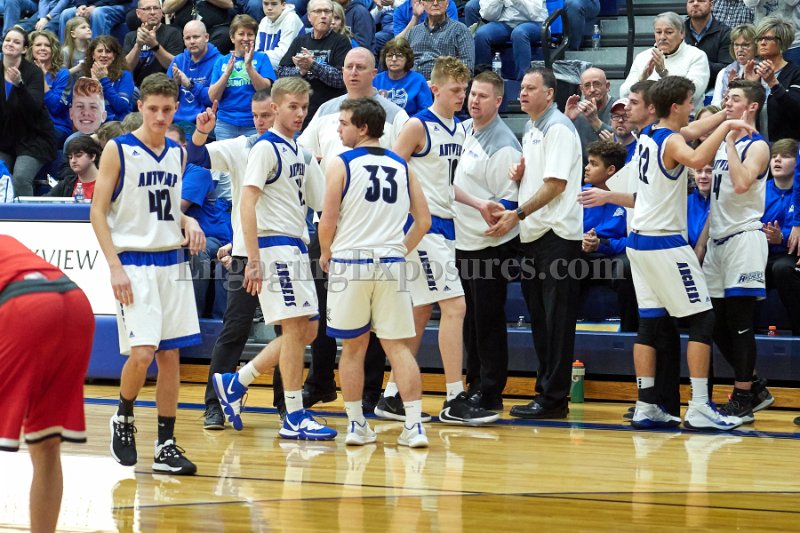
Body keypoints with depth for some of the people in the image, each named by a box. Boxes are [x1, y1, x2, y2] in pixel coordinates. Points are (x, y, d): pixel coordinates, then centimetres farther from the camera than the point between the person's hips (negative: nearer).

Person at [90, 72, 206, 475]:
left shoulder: (176, 153, 11)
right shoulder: (117, 150, -6)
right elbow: (98, 213, -7)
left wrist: (188, 223, 2)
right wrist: (115, 266, -15)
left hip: (172, 262, 6)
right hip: (134, 264, -5)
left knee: (170, 355, 3)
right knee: (141, 352, -16)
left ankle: (166, 446, 8)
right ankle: (123, 419, 11)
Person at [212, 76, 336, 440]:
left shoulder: (300, 152, 16)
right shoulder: (266, 148, -9)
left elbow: (320, 200, 25)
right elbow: (247, 203, -17)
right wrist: (253, 260, -21)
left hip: (296, 247, 9)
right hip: (275, 246, -9)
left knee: (306, 330, 11)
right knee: (295, 328, -8)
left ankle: (235, 383, 20)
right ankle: (294, 417, -3)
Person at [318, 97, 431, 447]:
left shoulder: (341, 165, -4)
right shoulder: (401, 166, 9)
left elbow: (327, 222, -7)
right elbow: (423, 221, 9)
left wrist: (326, 254, 10)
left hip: (350, 261, -3)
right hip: (391, 264, 3)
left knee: (354, 346, 9)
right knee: (398, 346, 5)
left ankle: (356, 425, 12)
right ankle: (414, 425, -4)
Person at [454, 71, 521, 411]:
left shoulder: (503, 146, -15)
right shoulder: (463, 130, 9)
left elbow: (510, 198, -17)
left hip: (491, 244, -8)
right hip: (462, 240, 8)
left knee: (488, 319, -3)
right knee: (469, 318, 14)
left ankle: (490, 393, 4)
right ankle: (473, 385, 22)